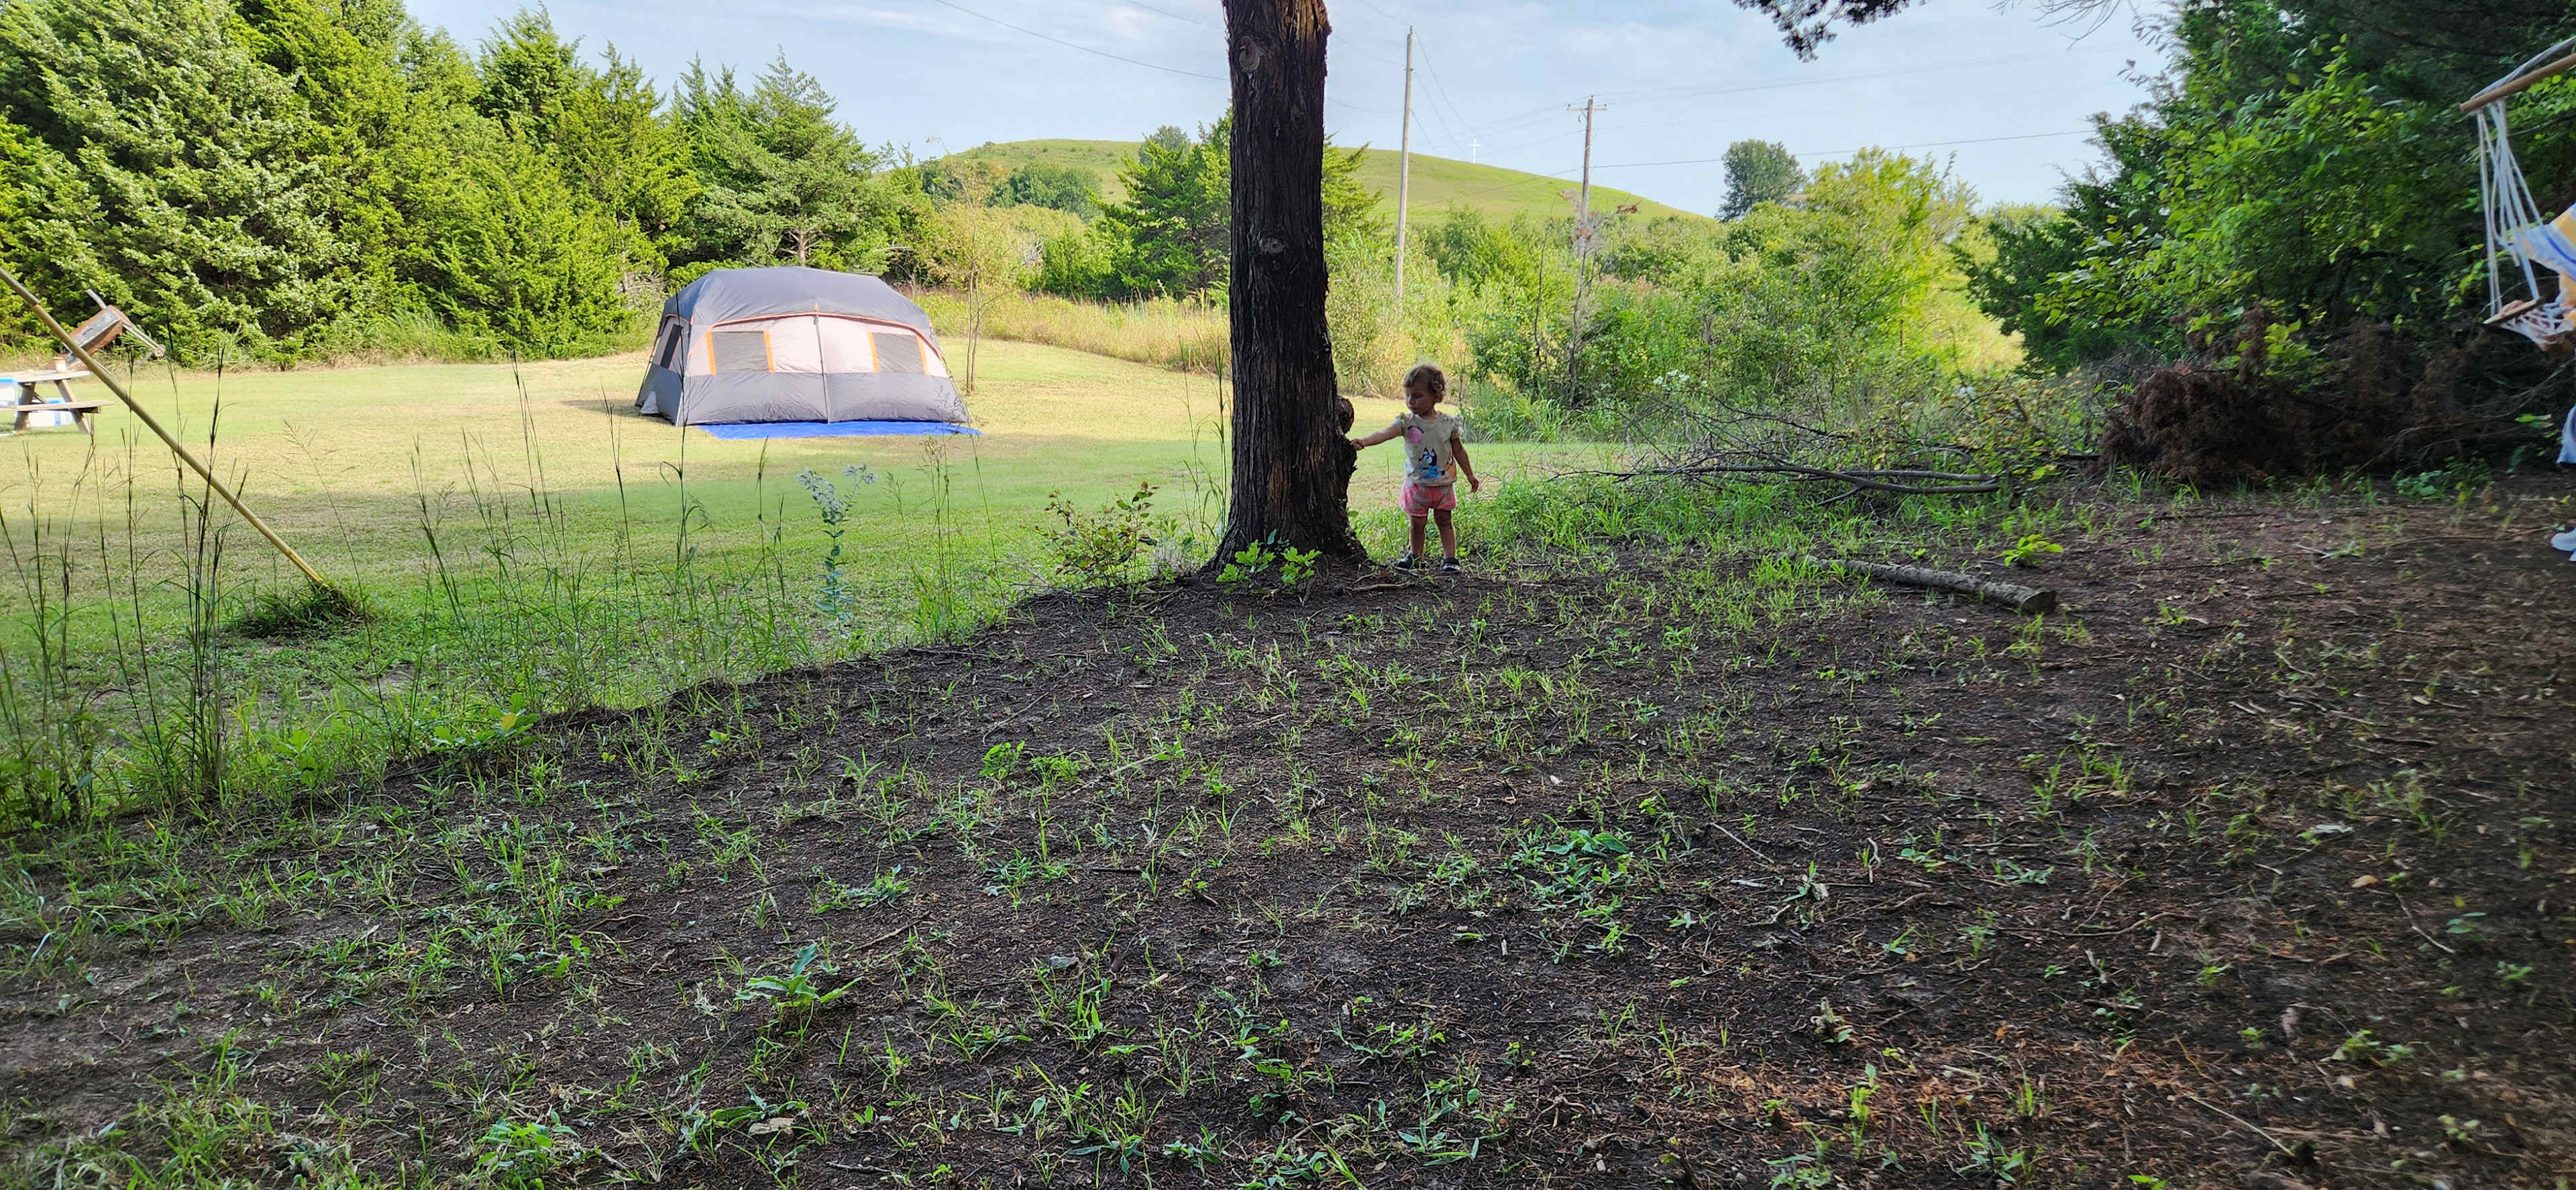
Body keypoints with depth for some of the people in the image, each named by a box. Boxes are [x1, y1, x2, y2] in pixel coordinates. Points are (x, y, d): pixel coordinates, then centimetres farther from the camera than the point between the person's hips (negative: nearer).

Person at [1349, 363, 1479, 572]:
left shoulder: (1448, 422, -5)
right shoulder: (1406, 421, -9)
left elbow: (1458, 450, 6)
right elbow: (1385, 433, -26)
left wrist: (1470, 475, 12)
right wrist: (1365, 441, -45)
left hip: (1444, 483, 0)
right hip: (1417, 483, 0)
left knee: (1444, 521, 7)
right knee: (1417, 523, 10)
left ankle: (1450, 558, 15)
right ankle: (1415, 556, 28)